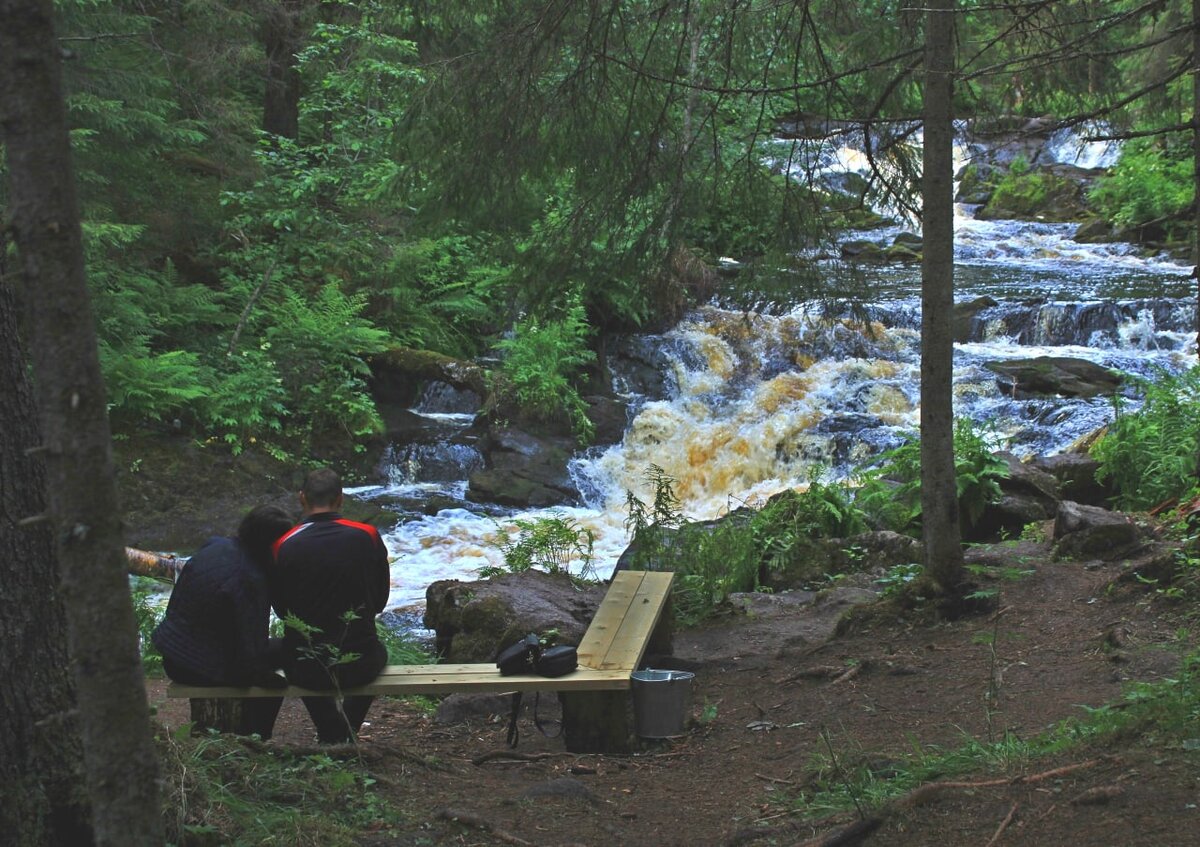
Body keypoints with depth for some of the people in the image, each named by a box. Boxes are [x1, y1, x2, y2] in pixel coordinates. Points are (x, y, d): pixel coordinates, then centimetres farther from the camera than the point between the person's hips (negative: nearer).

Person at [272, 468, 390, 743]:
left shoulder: (283, 545, -11)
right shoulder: (368, 536, -9)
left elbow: (280, 608, 4)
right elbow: (380, 600, 4)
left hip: (305, 671, 0)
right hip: (359, 666, 0)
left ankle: (332, 737, 32)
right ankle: (348, 733, 42)